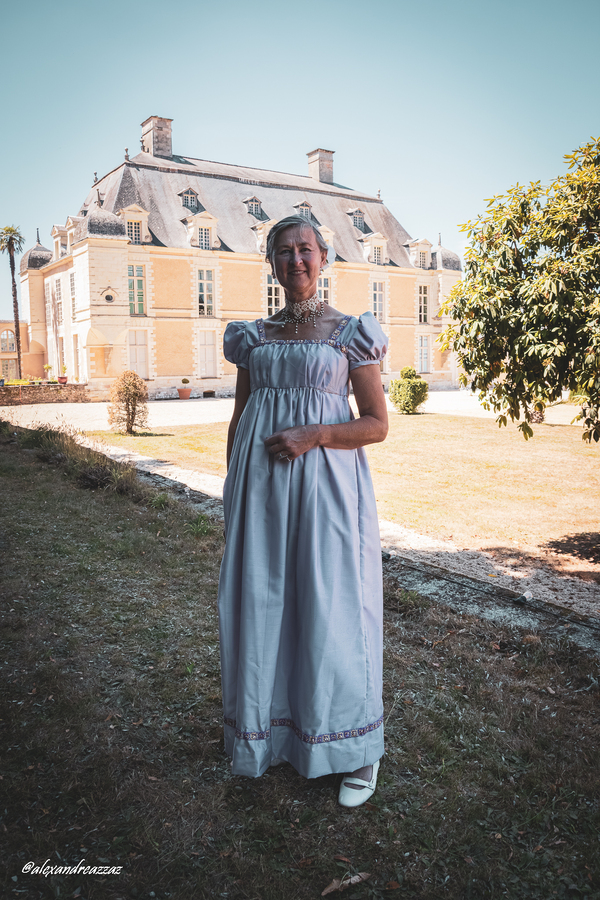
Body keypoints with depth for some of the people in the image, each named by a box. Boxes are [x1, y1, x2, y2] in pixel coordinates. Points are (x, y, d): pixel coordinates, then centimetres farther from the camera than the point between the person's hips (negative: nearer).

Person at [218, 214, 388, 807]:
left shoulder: (350, 332, 1)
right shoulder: (252, 336, 12)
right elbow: (237, 423, 14)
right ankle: (272, 732, 29)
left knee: (330, 610, 1)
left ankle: (357, 751, 21)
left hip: (325, 484, -4)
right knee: (261, 605, 8)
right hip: (260, 486, 4)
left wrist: (314, 435, -16)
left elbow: (378, 424, -2)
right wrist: (233, 497, 10)